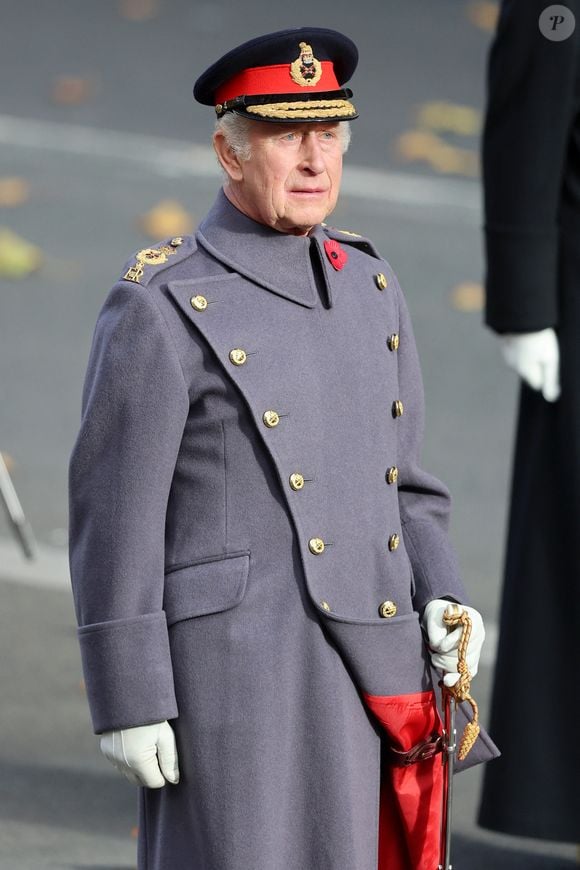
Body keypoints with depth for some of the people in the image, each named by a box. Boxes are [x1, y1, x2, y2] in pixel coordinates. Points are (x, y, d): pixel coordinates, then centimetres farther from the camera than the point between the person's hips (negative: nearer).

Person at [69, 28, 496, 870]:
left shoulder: (368, 288, 13)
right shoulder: (161, 309, -7)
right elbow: (114, 520, -8)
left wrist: (441, 602, 4)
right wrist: (130, 704, -11)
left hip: (374, 682, 6)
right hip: (237, 681, -6)